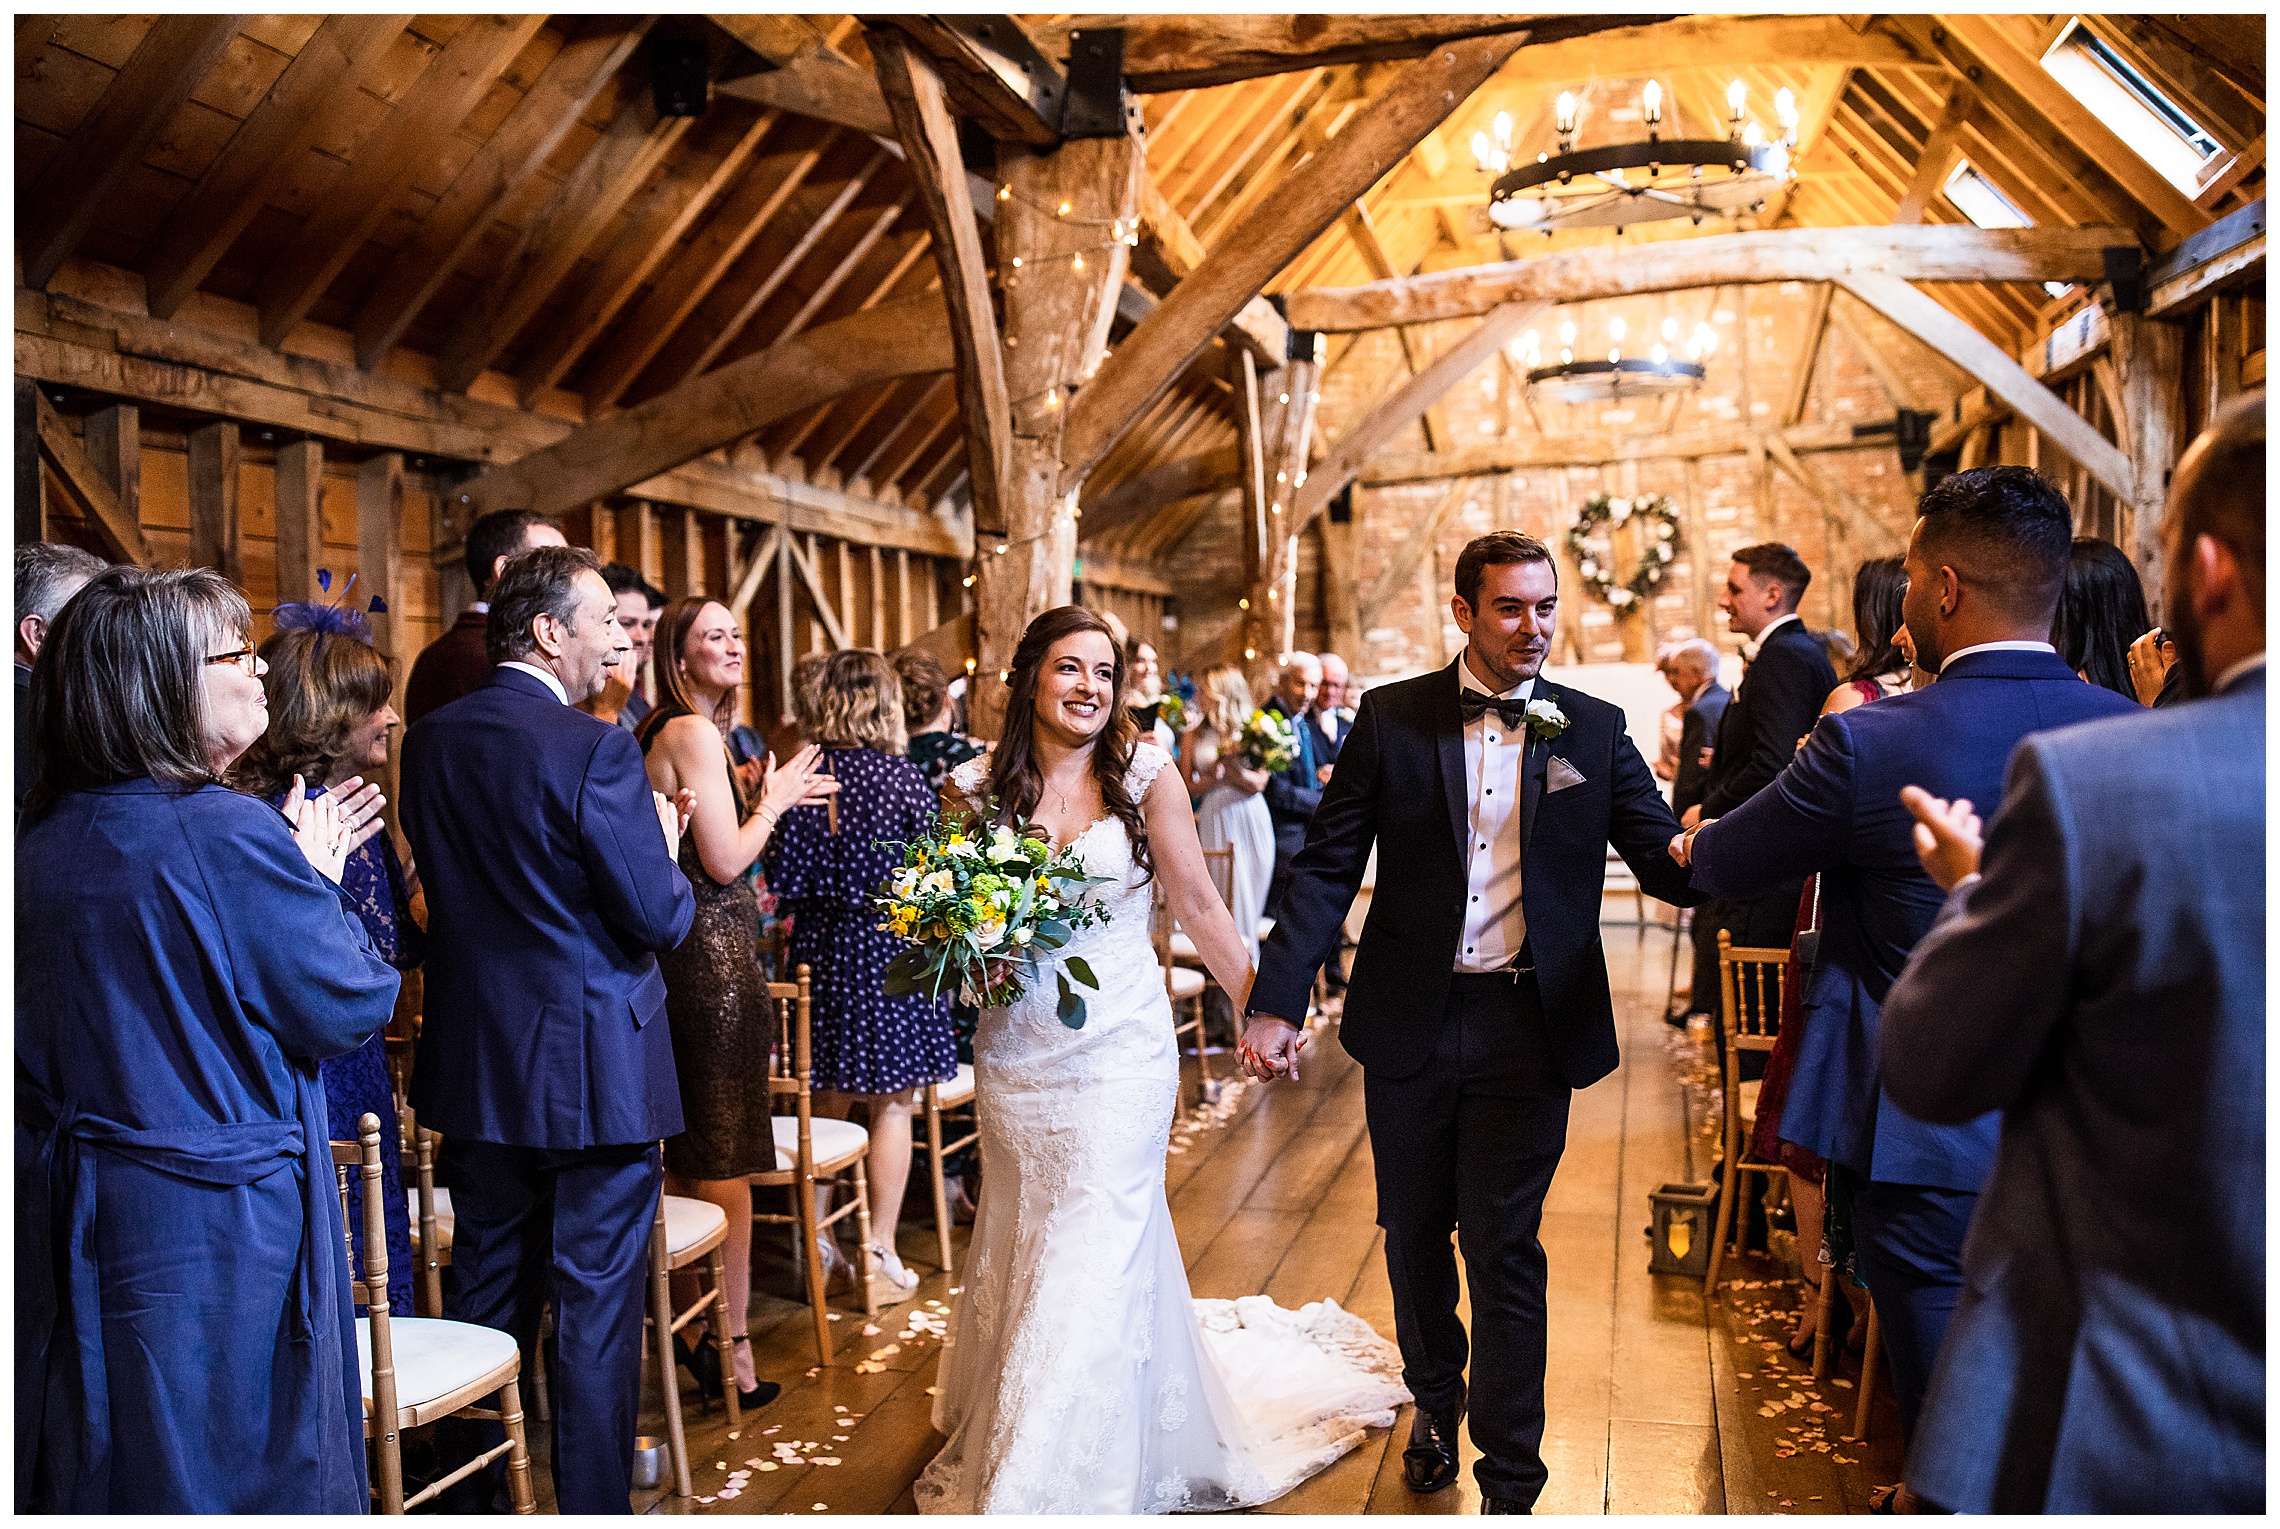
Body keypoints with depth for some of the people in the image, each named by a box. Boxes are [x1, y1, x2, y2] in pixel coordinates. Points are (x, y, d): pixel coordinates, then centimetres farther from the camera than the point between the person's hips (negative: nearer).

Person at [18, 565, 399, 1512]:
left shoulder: (40, 842, 3)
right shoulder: (233, 834, -21)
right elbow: (349, 1007, -14)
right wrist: (317, 880, 0)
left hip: (69, 1218, 7)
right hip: (220, 1224, -7)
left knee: (93, 1471, 20)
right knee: (238, 1470, 8)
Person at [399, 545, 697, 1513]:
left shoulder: (428, 741, 2)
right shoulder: (594, 747, -19)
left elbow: (444, 886, 13)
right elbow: (659, 919, -17)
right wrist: (665, 847, 2)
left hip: (475, 1069, 7)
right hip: (593, 1069, -7)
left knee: (485, 1296, 20)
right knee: (597, 1308, 6)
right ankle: (591, 1503, 17)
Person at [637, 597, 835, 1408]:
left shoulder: (657, 732, 15)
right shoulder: (695, 732, -15)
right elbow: (724, 861, -18)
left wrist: (769, 799, 17)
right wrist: (773, 800, -3)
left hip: (679, 954, 10)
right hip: (712, 954, -10)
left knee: (686, 1157, 17)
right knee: (725, 1165, -1)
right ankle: (732, 1350, 8)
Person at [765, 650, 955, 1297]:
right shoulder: (903, 776, -10)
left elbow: (784, 877, -4)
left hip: (819, 949, 3)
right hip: (890, 947, -3)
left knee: (828, 1101, 15)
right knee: (891, 1104, 7)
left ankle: (816, 1237, 23)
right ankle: (881, 1247, 10)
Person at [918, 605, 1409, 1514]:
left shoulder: (1146, 776, -6)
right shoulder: (976, 787, -1)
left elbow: (1198, 906, -2)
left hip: (1121, 1046, -2)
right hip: (1015, 1050, 2)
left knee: (1096, 1244, -1)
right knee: (1021, 1243, 14)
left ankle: (1075, 1470, 16)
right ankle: (1003, 1438, 39)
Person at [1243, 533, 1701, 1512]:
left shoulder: (1594, 730, 1)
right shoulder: (1392, 717, -2)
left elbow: (1666, 859, -3)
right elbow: (1328, 867, -4)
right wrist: (1276, 1002, -11)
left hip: (1527, 1026, -1)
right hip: (1410, 1024, 1)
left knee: (1504, 1251, 5)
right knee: (1414, 1237, 18)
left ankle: (1510, 1479, 23)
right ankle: (1435, 1407, 45)